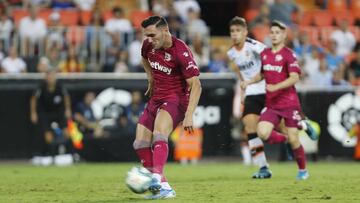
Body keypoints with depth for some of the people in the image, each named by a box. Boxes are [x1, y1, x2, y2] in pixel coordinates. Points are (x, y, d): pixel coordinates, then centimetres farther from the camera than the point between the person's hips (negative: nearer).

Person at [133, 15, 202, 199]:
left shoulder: (181, 52, -22)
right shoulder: (149, 45, 0)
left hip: (175, 99, -8)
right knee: (140, 143, 1)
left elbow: (195, 85, -23)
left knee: (159, 134, -34)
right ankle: (162, 187, 2)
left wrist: (189, 115, -30)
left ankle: (157, 177, -51)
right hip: (156, 99, 8)